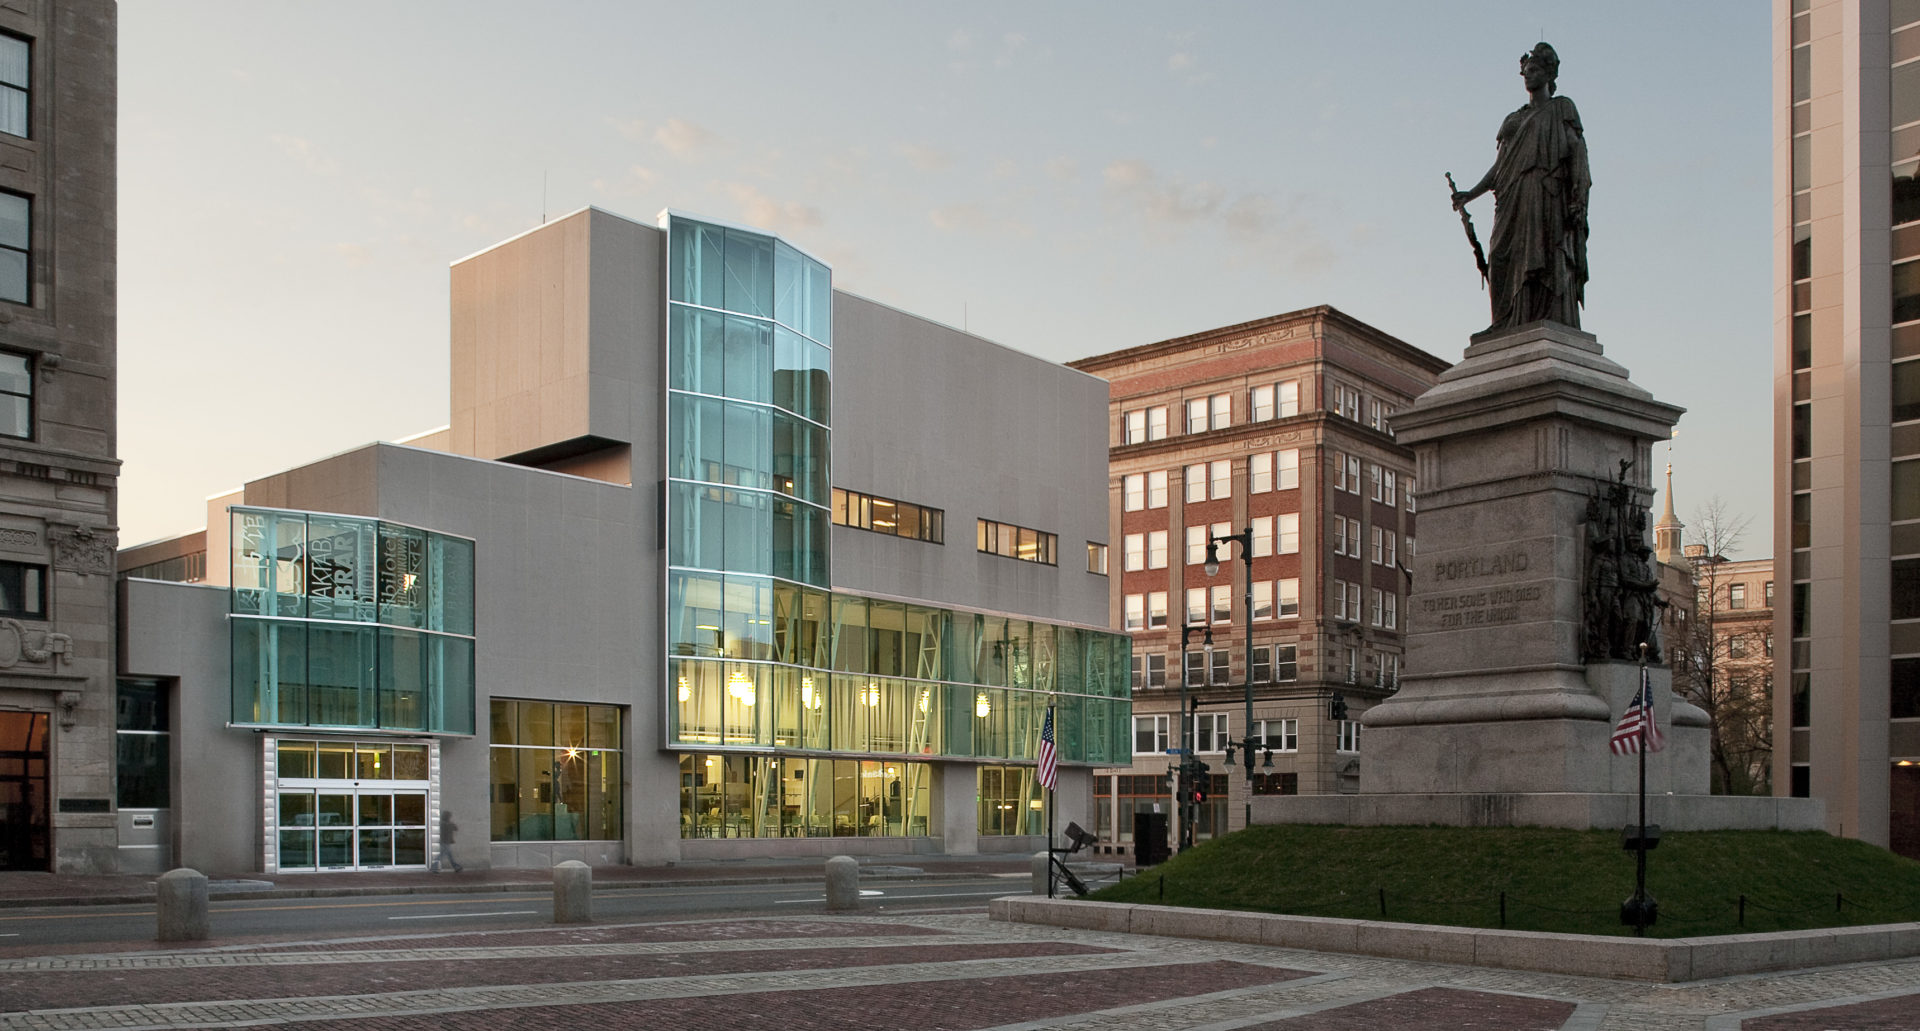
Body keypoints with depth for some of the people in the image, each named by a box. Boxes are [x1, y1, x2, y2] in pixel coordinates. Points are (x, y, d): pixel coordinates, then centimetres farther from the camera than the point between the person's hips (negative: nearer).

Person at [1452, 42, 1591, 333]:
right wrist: (1470, 194, 6)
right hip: (1515, 201, 5)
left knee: (1547, 263, -16)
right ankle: (1509, 328, -16)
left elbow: (1578, 151, 1)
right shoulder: (1514, 120, 27)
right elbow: (1499, 167, 22)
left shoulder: (1562, 109, 13)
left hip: (1548, 197, -5)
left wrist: (1580, 199, -13)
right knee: (1507, 262, -10)